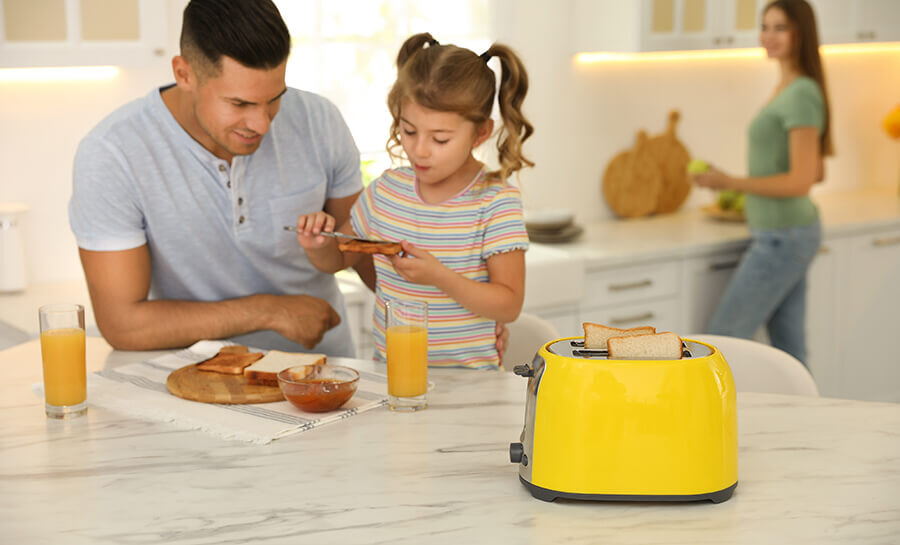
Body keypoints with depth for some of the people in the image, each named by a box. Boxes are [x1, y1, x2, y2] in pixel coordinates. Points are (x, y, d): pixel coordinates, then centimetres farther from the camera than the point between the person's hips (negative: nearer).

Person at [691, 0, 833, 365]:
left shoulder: (801, 94, -16)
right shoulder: (787, 89, 12)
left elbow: (802, 181, -21)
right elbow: (817, 173, 19)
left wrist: (730, 182, -22)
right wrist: (750, 194, 25)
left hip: (781, 240, -10)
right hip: (785, 237, 10)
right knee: (789, 352, 12)